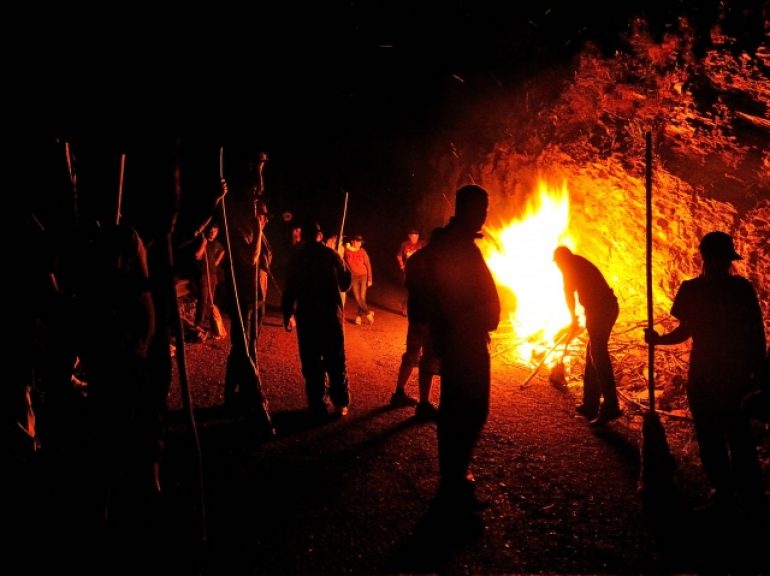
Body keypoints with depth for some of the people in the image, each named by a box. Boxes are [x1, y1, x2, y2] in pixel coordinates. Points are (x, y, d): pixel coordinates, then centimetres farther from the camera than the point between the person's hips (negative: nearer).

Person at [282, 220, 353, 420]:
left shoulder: (297, 257, -2)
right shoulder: (331, 255, 0)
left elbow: (289, 289, -4)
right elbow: (345, 284, 8)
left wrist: (287, 315, 7)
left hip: (306, 316, -1)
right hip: (332, 314, 1)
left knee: (311, 364, 4)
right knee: (336, 361, 10)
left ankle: (318, 407, 4)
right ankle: (341, 403, 13)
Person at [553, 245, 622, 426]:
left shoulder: (571, 264, 3)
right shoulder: (582, 263, 28)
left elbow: (569, 291, -2)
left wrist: (574, 317, 8)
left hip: (598, 308, -9)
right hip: (609, 306, 9)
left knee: (598, 357, -11)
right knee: (593, 356, 15)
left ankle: (610, 407, -16)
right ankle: (590, 405, 19)